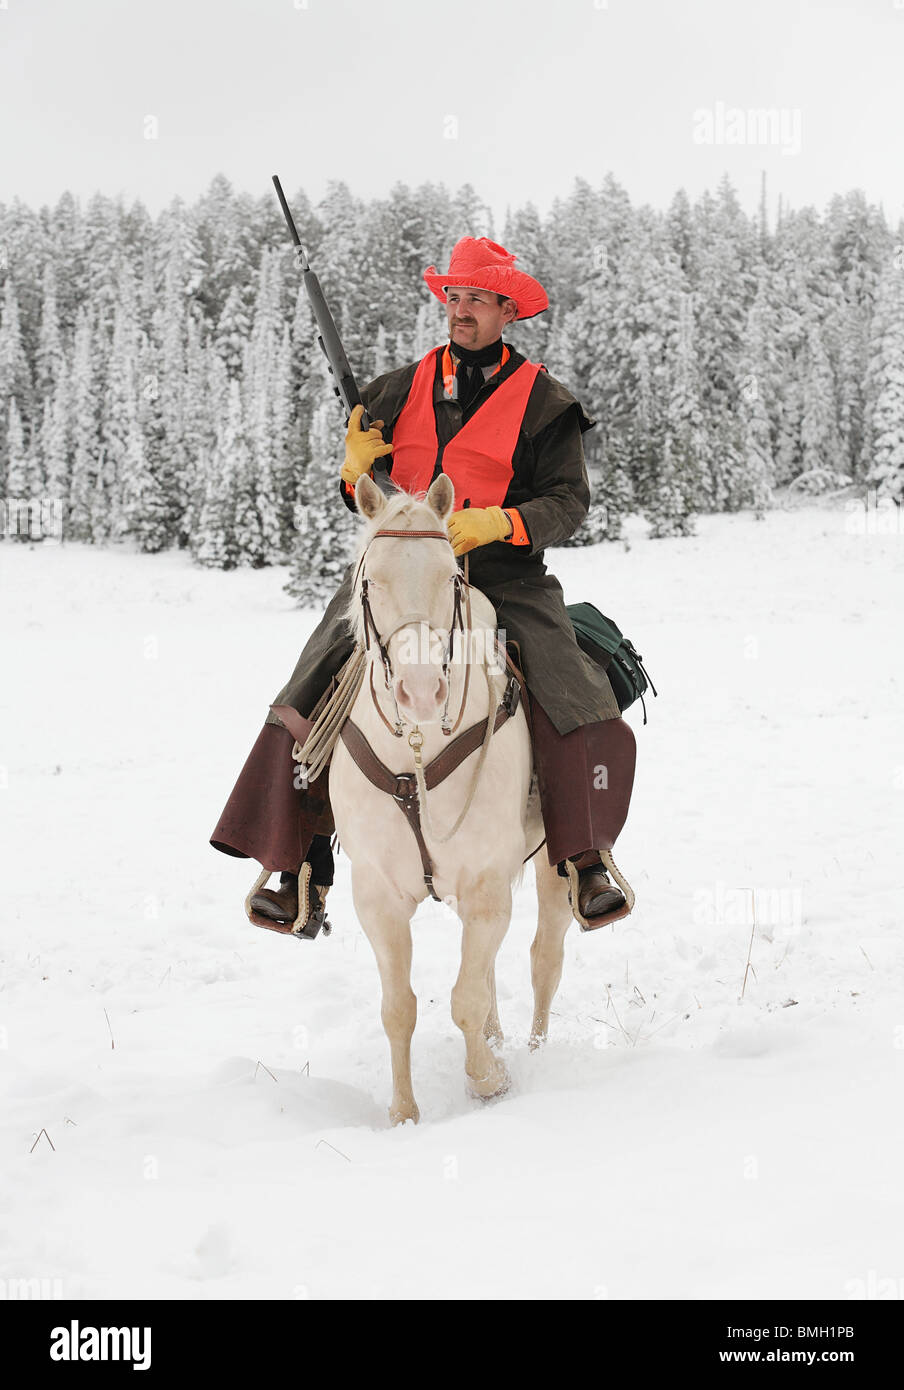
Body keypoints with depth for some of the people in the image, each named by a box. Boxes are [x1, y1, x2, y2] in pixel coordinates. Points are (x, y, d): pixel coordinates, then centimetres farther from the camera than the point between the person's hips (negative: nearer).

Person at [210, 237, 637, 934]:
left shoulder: (543, 401, 3)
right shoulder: (402, 388, 12)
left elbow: (569, 501, -3)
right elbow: (365, 496, 19)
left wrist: (493, 524, -19)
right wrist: (357, 469, -5)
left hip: (504, 580, -2)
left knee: (582, 716, -20)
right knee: (307, 706, -11)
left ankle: (583, 863, -2)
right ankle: (307, 875, -3)